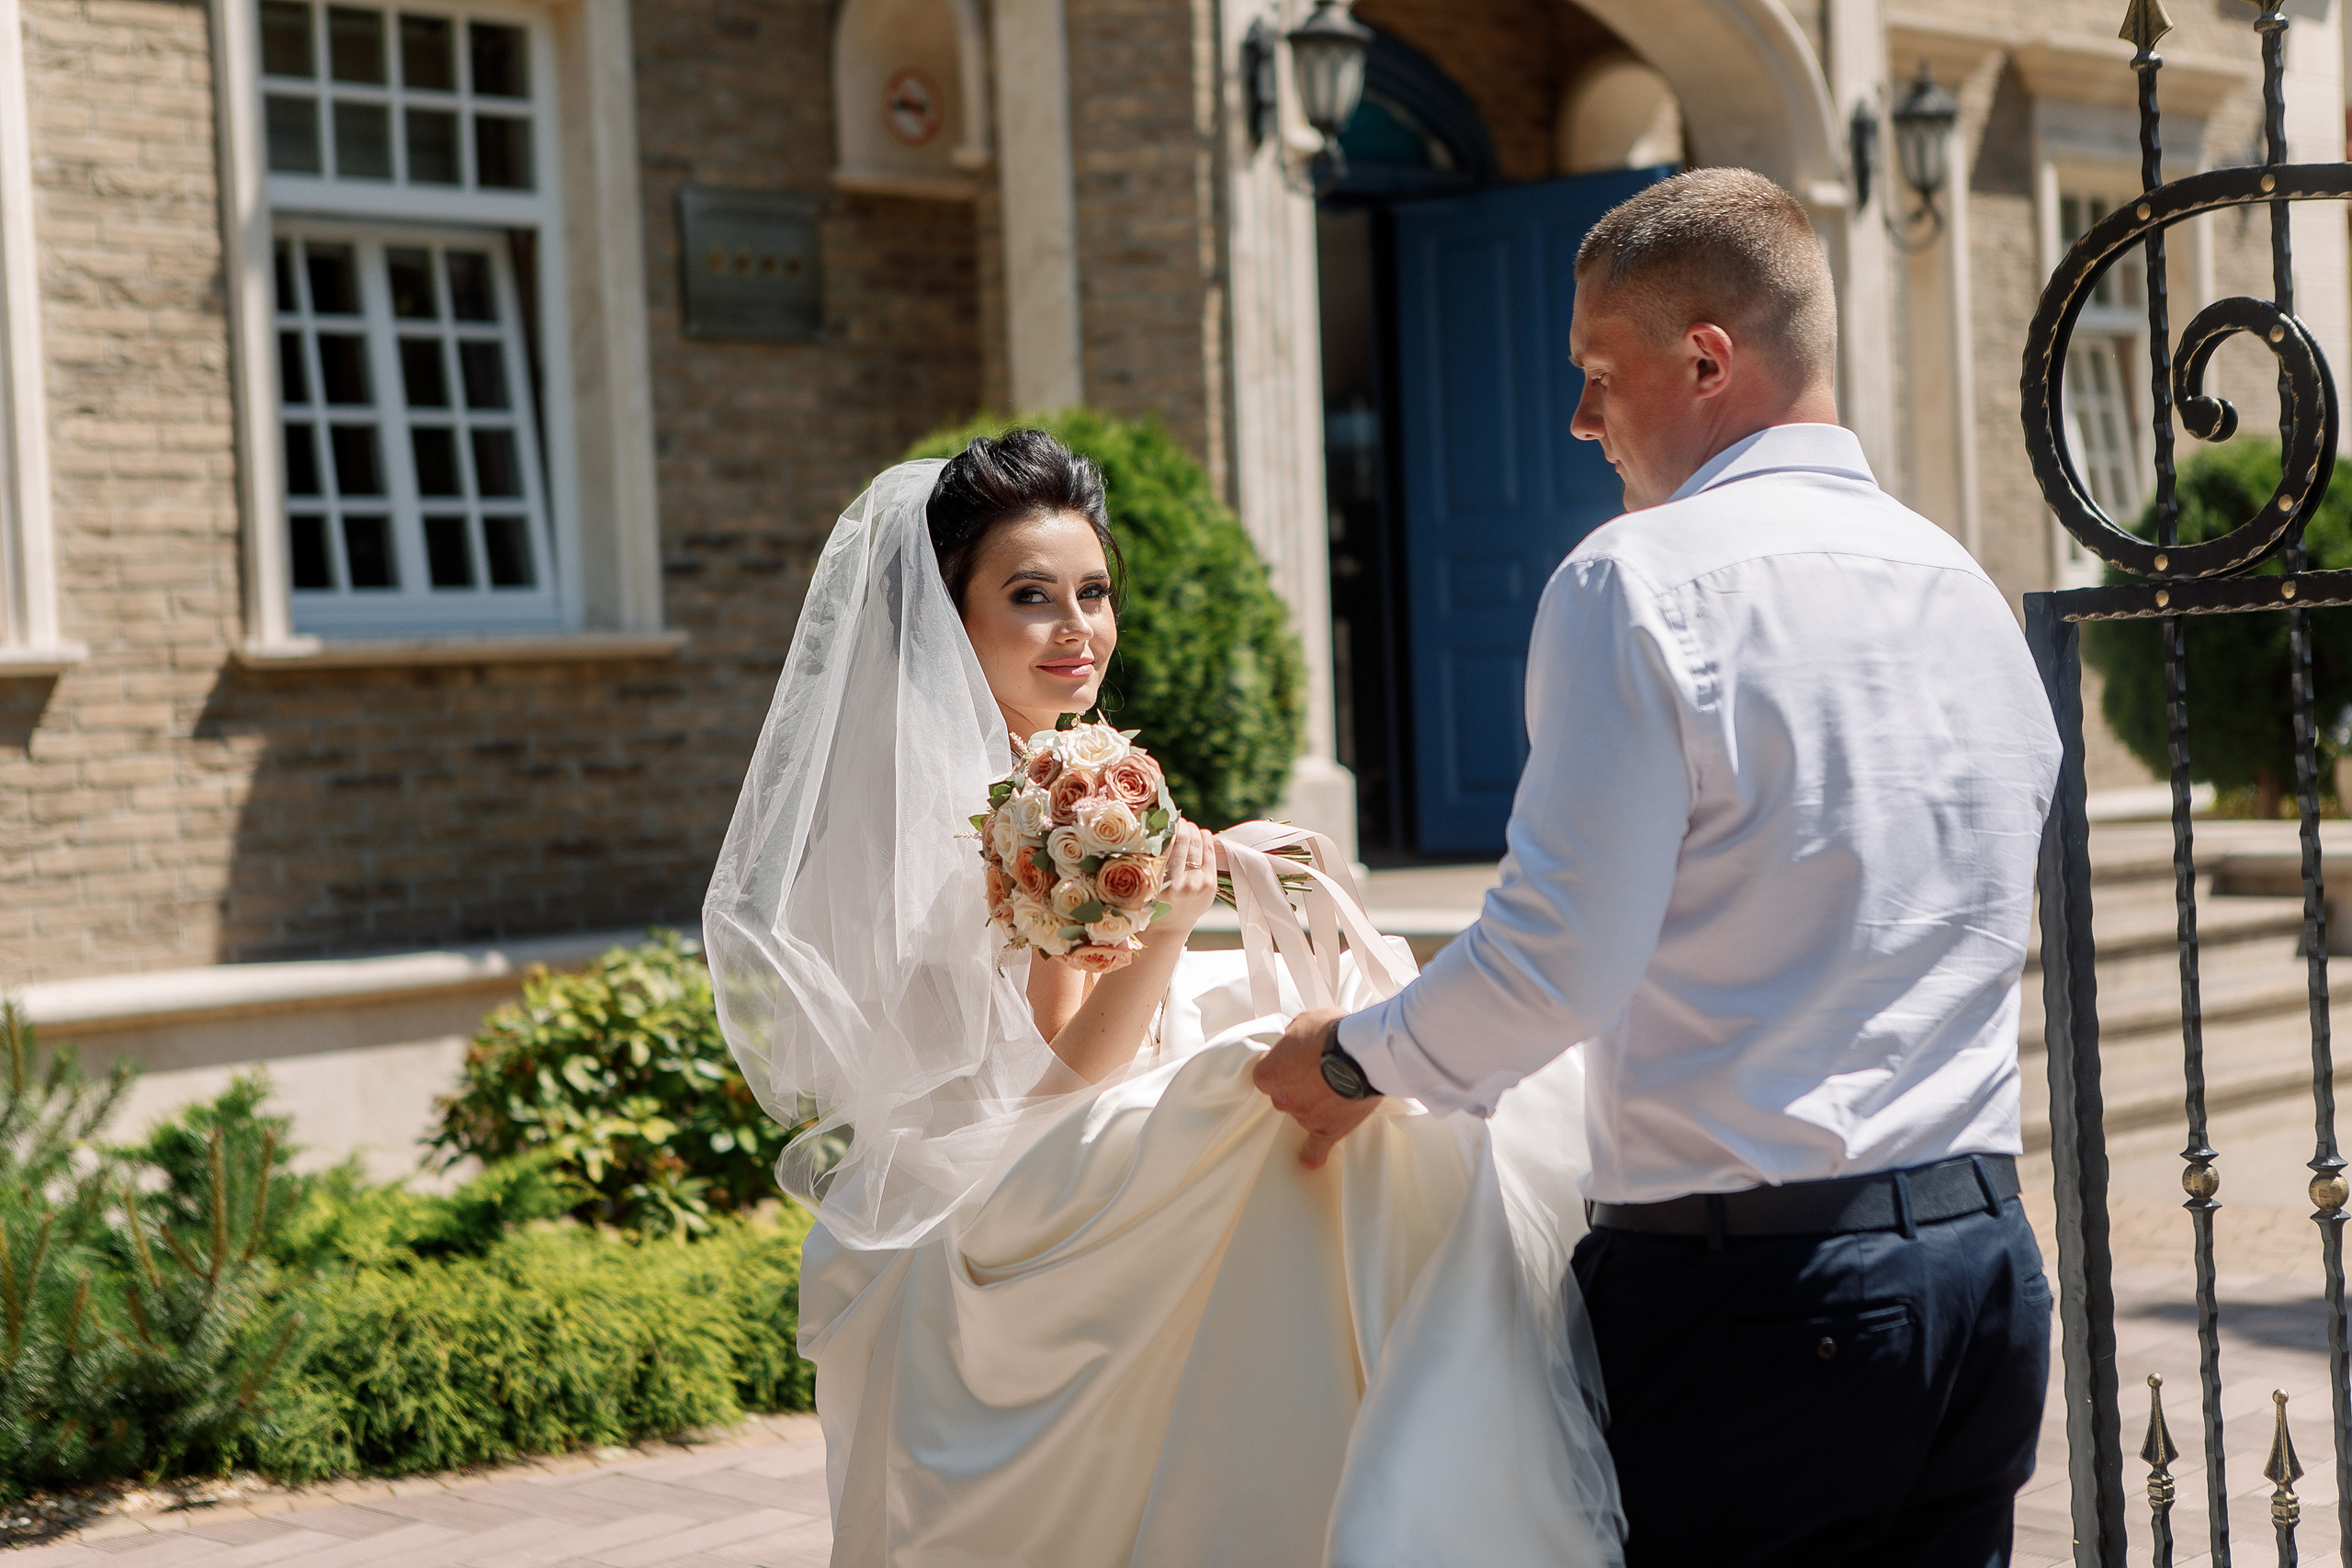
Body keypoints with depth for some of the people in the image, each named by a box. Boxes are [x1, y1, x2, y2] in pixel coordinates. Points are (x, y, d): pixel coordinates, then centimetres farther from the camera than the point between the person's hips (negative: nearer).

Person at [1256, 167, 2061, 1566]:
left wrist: (1356, 1058, 1)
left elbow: (1558, 963, -16)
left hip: (1753, 1293, -7)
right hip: (1989, 1267, 7)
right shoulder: (1969, 588, 12)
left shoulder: (1640, 582, -11)